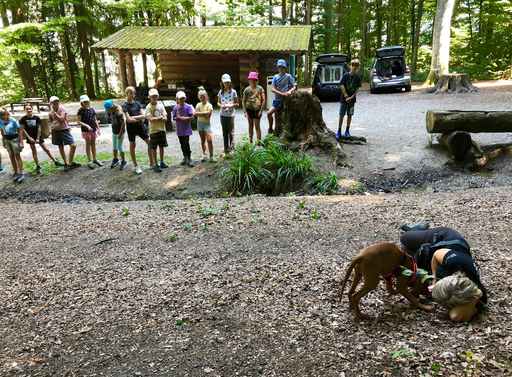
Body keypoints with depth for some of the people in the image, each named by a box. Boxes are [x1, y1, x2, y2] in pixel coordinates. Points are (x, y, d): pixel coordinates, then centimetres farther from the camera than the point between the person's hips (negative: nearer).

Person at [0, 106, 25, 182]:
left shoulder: (13, 121, -18)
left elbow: (19, 131, -13)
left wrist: (21, 142, -14)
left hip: (15, 139, -5)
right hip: (7, 140, 5)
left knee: (17, 156, -1)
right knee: (11, 156, 8)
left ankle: (21, 173, 3)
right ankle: (16, 172, 17)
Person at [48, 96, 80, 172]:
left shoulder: (62, 109, -8)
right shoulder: (50, 113, 4)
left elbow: (62, 119, -19)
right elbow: (51, 121, 18)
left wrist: (55, 112, -14)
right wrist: (54, 125, 2)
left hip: (64, 130, -3)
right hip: (55, 131, 3)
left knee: (73, 145, -15)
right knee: (61, 147, 11)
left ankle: (70, 163, 0)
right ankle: (66, 163, 25)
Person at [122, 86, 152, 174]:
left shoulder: (137, 103, 4)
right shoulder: (125, 105, -9)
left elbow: (144, 116, -4)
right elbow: (129, 119, -19)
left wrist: (134, 117, -15)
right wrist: (140, 118, -10)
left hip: (139, 126, 5)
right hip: (131, 127, -4)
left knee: (150, 142, 0)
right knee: (132, 145, 4)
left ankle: (152, 162, 11)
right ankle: (136, 166, 11)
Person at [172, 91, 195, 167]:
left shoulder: (188, 107, -6)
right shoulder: (175, 108, 4)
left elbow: (192, 117, -7)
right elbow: (174, 117, 10)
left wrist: (185, 118, -21)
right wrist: (177, 118, -12)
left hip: (186, 129, -4)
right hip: (179, 129, 4)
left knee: (186, 143, -11)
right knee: (182, 144, 12)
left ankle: (189, 158, 2)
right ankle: (185, 157, 28)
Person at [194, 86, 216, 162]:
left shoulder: (209, 105, -8)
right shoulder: (198, 105, 4)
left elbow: (208, 116, -19)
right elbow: (195, 113, -12)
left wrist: (199, 113, -15)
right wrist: (204, 113, -17)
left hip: (207, 123, -4)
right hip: (200, 123, 4)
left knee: (209, 140, -12)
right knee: (203, 140, 11)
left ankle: (211, 156, -5)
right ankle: (204, 155, 20)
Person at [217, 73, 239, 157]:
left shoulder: (233, 92, -3)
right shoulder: (221, 92, 6)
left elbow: (237, 104, -1)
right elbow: (218, 102, 14)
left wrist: (230, 105, -19)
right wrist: (221, 106, -9)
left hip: (231, 115, -4)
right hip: (223, 115, 4)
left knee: (231, 132, -2)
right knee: (224, 132, 9)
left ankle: (231, 148, 7)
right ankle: (225, 149, 17)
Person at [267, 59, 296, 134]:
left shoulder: (288, 76, -1)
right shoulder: (275, 77, 8)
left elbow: (294, 86, 2)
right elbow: (272, 89, 0)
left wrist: (290, 91, -21)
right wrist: (282, 93, -13)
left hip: (283, 100, -5)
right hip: (277, 99, 5)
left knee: (269, 113, -17)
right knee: (276, 116, 9)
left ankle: (270, 129, -1)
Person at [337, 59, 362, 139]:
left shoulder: (358, 78, 0)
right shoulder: (346, 75, -7)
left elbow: (357, 89, -1)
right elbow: (342, 86, -8)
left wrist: (351, 97, -13)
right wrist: (346, 97, -13)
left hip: (352, 100, 2)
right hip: (344, 99, -2)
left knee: (349, 115, 9)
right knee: (341, 115, 1)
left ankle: (347, 131, 20)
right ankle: (339, 131, 8)